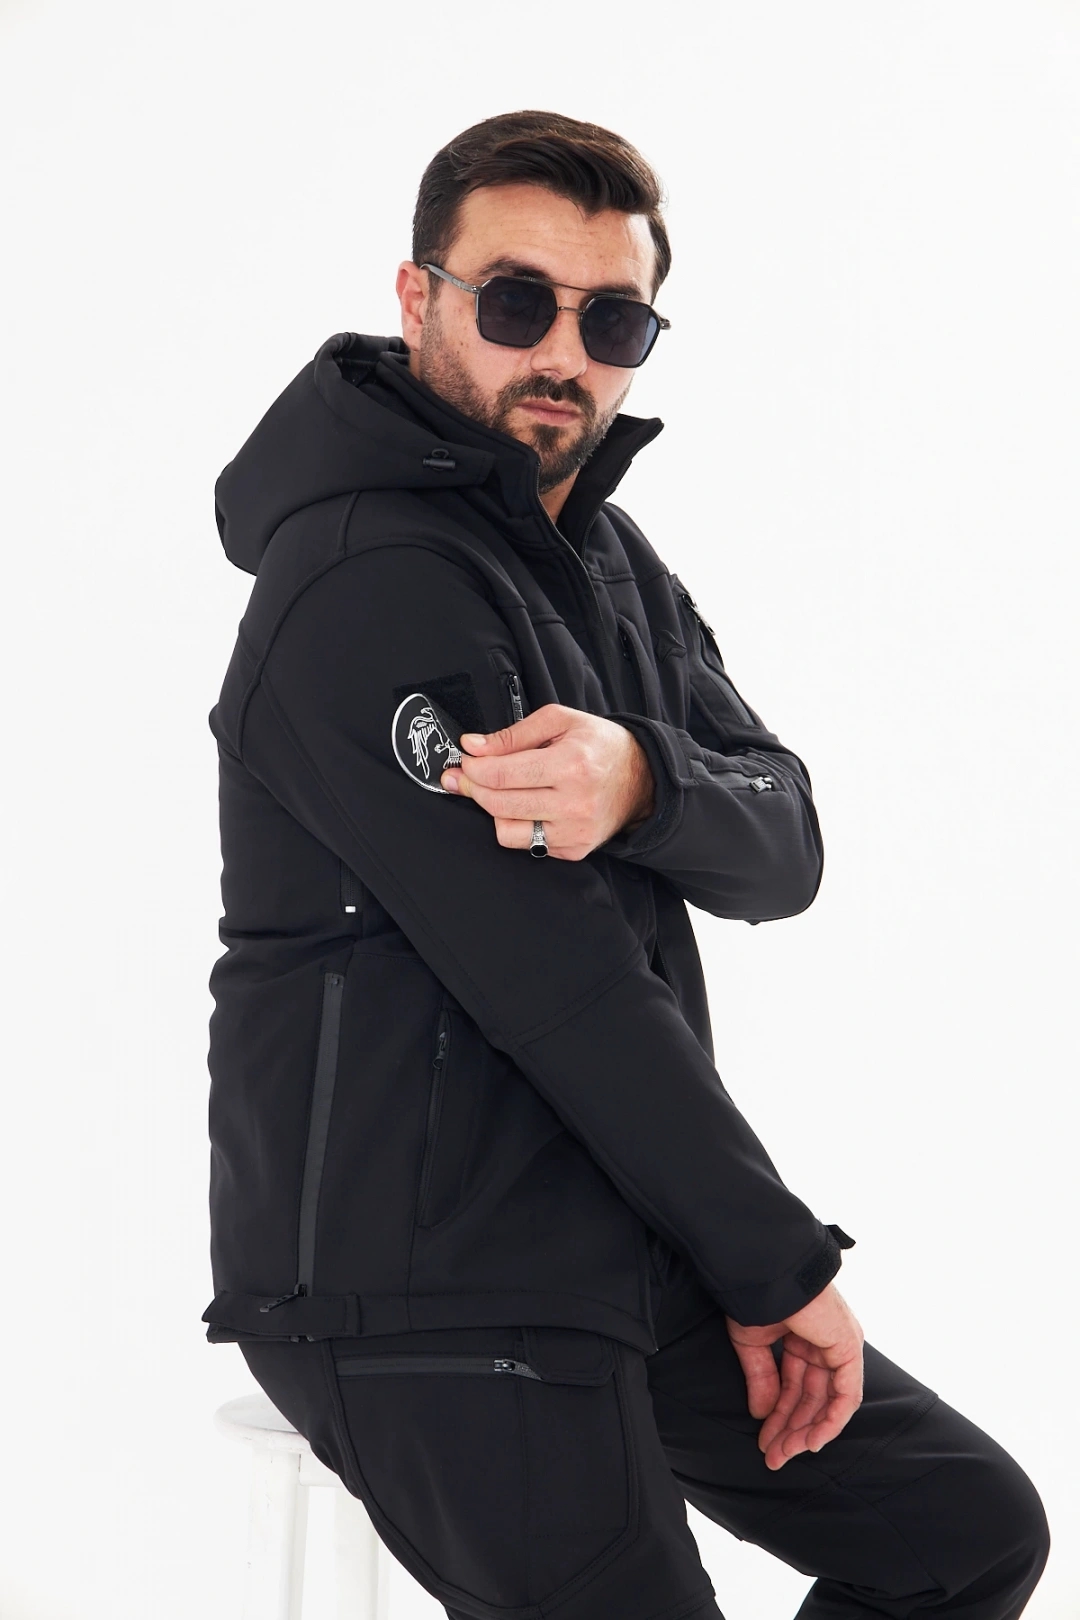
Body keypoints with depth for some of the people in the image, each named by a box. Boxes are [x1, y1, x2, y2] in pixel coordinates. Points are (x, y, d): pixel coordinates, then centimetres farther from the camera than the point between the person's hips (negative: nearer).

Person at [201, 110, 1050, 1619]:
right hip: (430, 1309, -9)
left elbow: (783, 852, 0)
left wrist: (644, 784, -25)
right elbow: (563, 982, -20)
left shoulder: (609, 555, 12)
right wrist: (781, 1265, -11)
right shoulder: (369, 587, -19)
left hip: (622, 1251, 9)